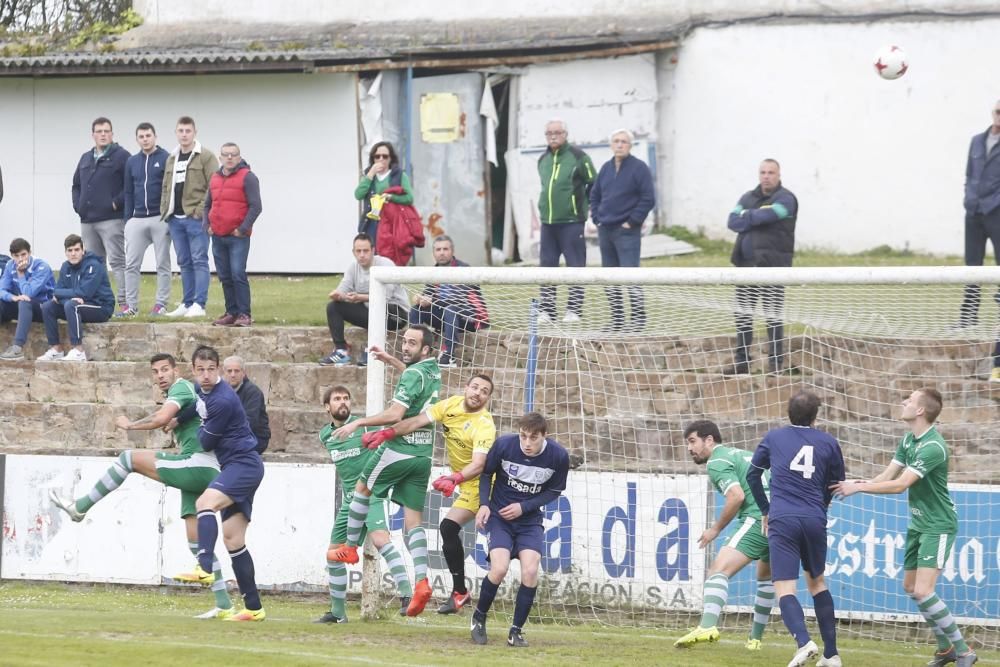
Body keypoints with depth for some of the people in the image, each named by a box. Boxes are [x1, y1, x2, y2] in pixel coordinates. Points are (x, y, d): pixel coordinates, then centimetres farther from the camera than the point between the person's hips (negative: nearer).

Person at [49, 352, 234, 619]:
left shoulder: (181, 388, -5)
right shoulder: (187, 391, 25)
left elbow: (161, 419, -21)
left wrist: (130, 425, -7)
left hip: (197, 464, -10)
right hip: (202, 475, 10)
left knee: (129, 458, -7)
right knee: (196, 540, 8)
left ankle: (80, 507, -3)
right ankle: (223, 605, 5)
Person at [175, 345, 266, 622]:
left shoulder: (223, 400, -20)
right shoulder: (200, 389, 10)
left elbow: (206, 442, -11)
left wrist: (198, 429, 8)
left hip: (244, 464, -10)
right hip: (234, 467, 10)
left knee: (206, 502, -32)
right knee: (232, 538, 8)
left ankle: (204, 568, -49)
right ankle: (253, 607, 11)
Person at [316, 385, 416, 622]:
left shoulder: (364, 426, -6)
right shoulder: (325, 435, 10)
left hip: (371, 494, -7)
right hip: (348, 499, 7)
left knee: (380, 538, -30)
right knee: (334, 554, 9)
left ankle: (406, 594, -35)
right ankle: (337, 612, 23)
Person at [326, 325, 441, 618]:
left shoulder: (413, 374, -16)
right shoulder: (433, 371, 10)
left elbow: (395, 414, -24)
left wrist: (358, 423, -19)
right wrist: (390, 360, 34)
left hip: (399, 449, -7)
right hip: (423, 453, 7)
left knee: (361, 488, 18)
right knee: (413, 520, 2)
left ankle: (350, 548, 26)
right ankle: (421, 581, -12)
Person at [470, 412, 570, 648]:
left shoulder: (558, 456, -16)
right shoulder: (504, 444, -18)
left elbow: (554, 491, 0)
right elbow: (486, 473, 1)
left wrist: (524, 507, -12)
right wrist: (484, 504, -12)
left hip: (529, 520, 1)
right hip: (499, 515, -1)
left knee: (530, 572, -17)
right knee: (499, 569, -19)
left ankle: (516, 630, 0)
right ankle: (479, 617, 8)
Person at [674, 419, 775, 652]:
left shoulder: (717, 462, 0)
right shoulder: (741, 454, 28)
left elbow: (737, 496, -15)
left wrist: (716, 529, -5)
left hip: (759, 518, -9)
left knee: (719, 570, -17)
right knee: (766, 576, 29)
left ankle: (708, 626, -38)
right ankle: (755, 637, 34)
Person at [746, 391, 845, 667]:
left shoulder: (773, 438, 11)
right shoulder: (829, 443, 10)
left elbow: (752, 475, 20)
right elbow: (836, 486, 18)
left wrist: (765, 511, 32)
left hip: (782, 520, -2)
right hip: (815, 520, 2)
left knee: (784, 589, -6)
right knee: (817, 582, 21)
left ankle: (804, 642, -31)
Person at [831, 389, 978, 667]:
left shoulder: (933, 447, -25)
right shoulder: (908, 440, 5)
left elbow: (900, 484, -28)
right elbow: (888, 475, 4)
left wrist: (859, 487, -23)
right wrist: (858, 484, -14)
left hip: (937, 526, -10)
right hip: (917, 523, 10)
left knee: (923, 592, -17)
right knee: (911, 587, 13)